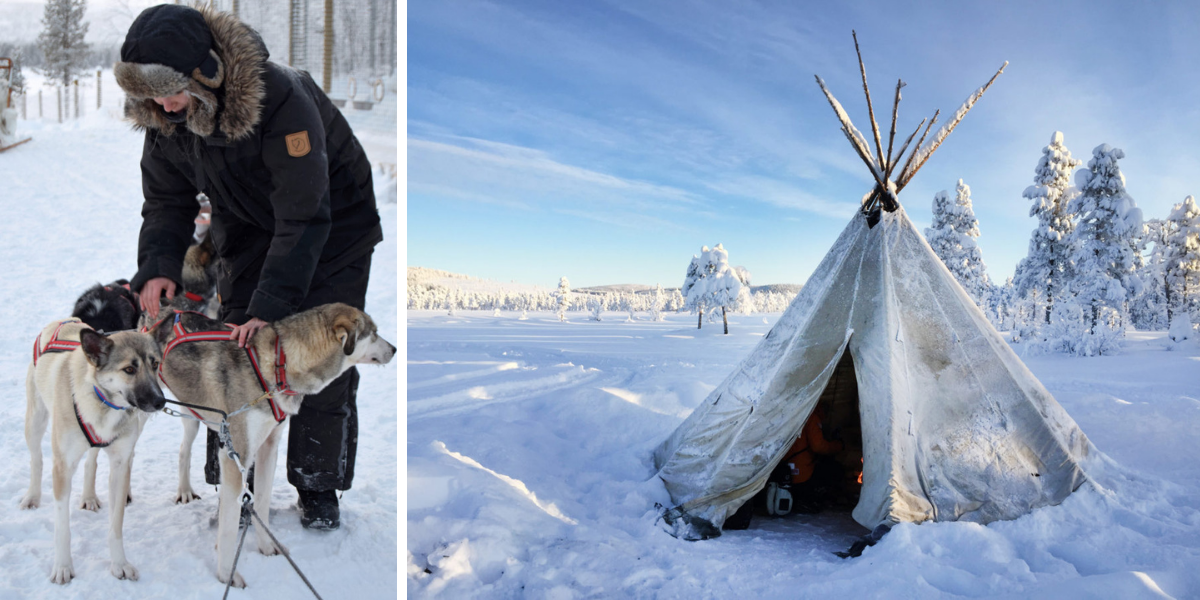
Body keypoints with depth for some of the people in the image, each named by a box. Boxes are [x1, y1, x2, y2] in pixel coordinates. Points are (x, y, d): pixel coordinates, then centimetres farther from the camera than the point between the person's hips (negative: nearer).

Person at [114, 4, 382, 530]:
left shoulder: (282, 99, -36)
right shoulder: (164, 117, -15)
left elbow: (304, 216, -35)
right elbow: (167, 201, -5)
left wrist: (270, 304, -39)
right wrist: (157, 265, -26)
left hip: (332, 225, -5)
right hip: (250, 228, 5)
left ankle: (318, 487, 10)